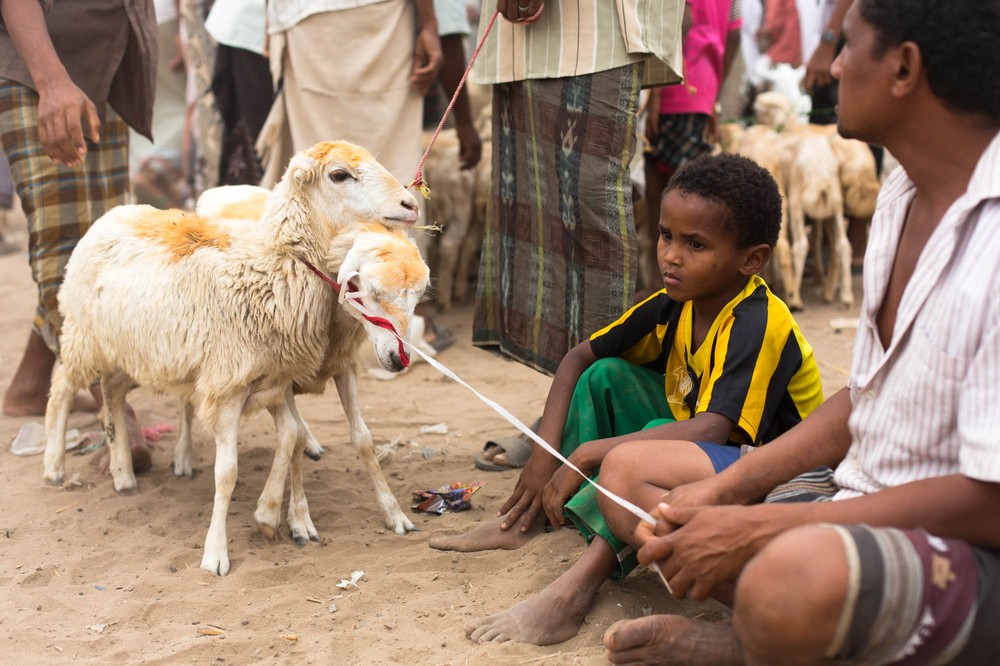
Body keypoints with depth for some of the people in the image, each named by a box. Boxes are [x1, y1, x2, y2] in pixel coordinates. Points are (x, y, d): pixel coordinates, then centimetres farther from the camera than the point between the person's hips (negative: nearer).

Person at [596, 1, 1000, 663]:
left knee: (795, 574, -39)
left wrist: (754, 530, -21)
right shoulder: (905, 193, 7)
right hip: (866, 497, 9)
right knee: (629, 471, 9)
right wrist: (722, 490, 0)